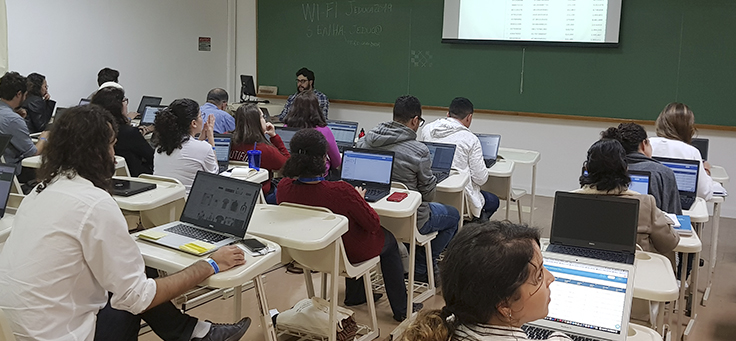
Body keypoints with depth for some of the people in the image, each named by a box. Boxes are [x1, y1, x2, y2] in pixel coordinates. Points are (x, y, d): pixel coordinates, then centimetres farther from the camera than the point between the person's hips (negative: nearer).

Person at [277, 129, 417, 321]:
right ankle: (401, 310, 36)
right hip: (349, 253, -5)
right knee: (388, 240, 26)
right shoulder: (341, 191, -37)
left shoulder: (284, 188, -21)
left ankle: (354, 296, 50)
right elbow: (373, 223, -20)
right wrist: (359, 199, -3)